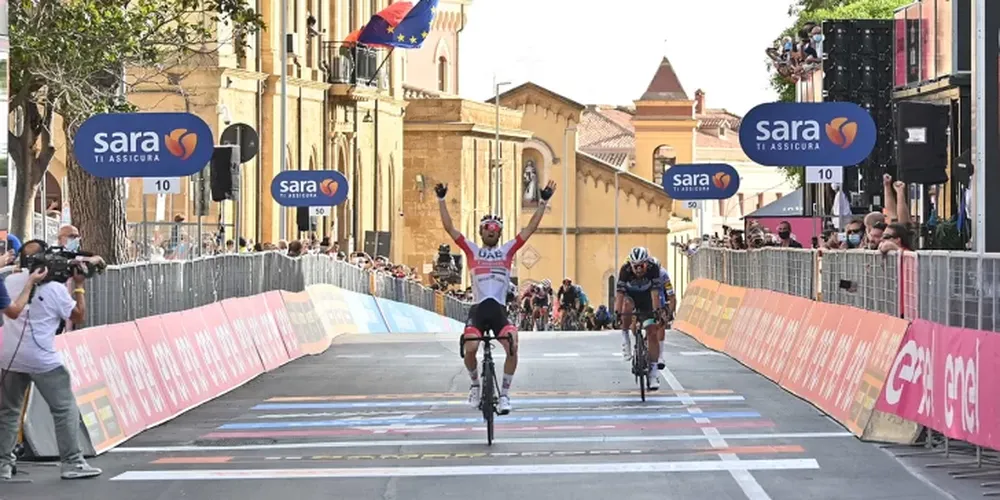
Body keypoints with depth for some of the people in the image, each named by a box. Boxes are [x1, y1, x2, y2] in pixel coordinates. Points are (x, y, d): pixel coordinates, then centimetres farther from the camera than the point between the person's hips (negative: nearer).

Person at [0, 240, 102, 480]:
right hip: (43, 360, -4)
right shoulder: (55, 289, -10)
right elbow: (78, 316, -1)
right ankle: (72, 463, 0)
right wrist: (79, 287, 7)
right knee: (65, 410, 3)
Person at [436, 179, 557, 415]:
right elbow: (449, 228, 9)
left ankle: (504, 393, -4)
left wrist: (543, 203, 6)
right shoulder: (472, 251, 12)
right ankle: (475, 383, 8)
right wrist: (441, 200, 4)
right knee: (470, 349, -23)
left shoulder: (507, 250, 14)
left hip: (499, 310, 1)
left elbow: (530, 228, 11)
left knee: (513, 348, -22)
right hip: (477, 309, -1)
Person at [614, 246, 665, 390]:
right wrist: (617, 312, -44)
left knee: (652, 332, -11)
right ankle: (625, 337, -16)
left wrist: (656, 310, -43)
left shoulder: (653, 269, -28)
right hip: (630, 297, -1)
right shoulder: (625, 270, -29)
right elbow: (619, 293, -33)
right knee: (627, 305, -38)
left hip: (646, 303, 1)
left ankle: (653, 368, -5)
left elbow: (655, 292, -33)